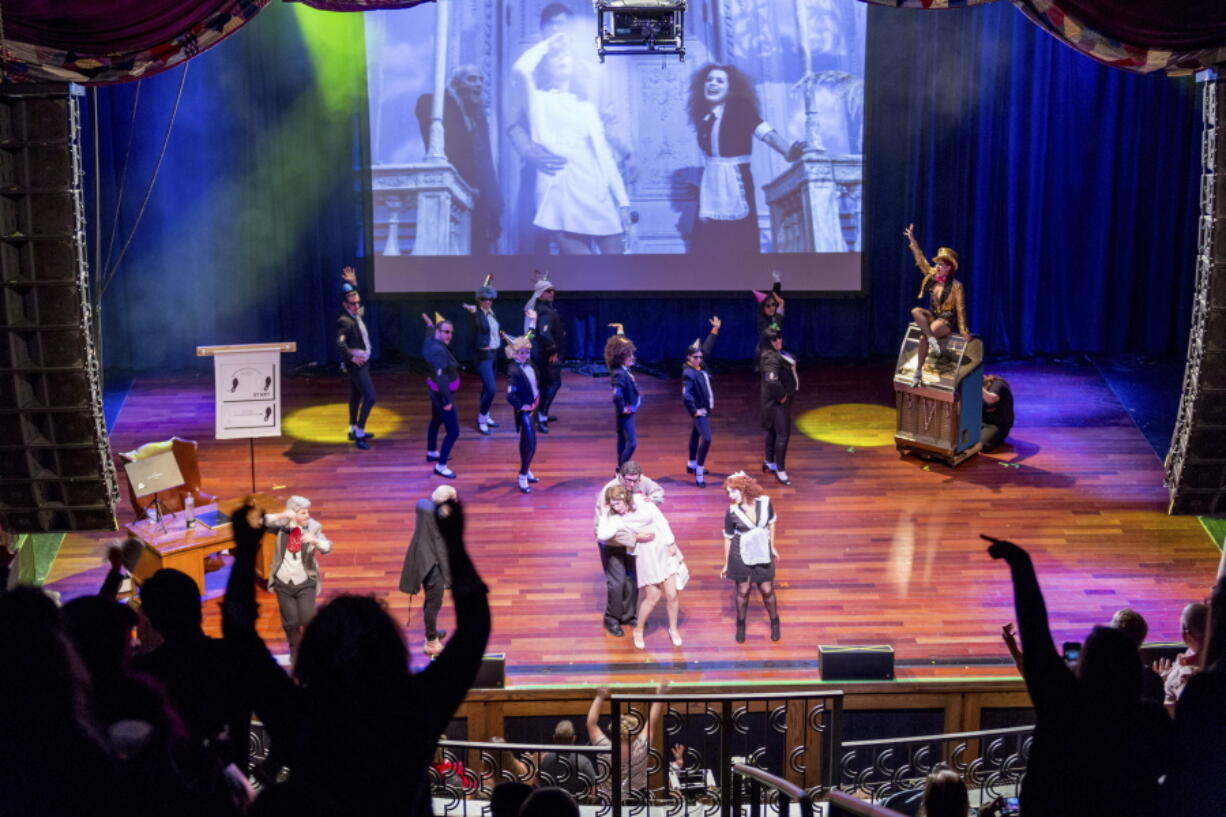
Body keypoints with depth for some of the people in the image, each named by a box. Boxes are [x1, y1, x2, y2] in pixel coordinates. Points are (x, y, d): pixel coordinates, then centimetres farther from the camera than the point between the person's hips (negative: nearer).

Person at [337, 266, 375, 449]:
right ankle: (359, 434, -10)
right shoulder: (344, 321, -22)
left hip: (362, 360, 10)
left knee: (356, 395, 20)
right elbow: (340, 343, -34)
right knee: (370, 397, -14)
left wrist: (354, 284, 17)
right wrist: (352, 357, -25)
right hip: (356, 363, -10)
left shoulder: (356, 314, 6)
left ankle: (354, 429, 33)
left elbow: (356, 297, 29)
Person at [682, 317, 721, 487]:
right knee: (706, 439, -17)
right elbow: (686, 395, -31)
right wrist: (694, 411, -25)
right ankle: (699, 473, -14)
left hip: (706, 408, 10)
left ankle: (692, 464, 40)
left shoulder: (701, 365, 1)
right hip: (699, 410, -10)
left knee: (696, 434, 23)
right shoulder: (688, 374, -24)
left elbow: (707, 347, 13)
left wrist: (715, 329, 14)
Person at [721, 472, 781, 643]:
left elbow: (771, 523, 4)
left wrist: (772, 547, 11)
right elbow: (728, 537, -6)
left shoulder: (765, 502, -14)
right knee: (743, 591, 10)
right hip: (741, 556, -1)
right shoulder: (732, 511, -17)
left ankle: (774, 622, 34)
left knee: (767, 590, 10)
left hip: (762, 554, 1)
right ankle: (741, 625, 32)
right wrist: (726, 564, 1)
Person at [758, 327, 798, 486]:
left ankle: (769, 461, 38)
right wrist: (781, 395, -24)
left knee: (773, 430, 23)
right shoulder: (771, 358, -26)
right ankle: (780, 470, 3)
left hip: (772, 400, 10)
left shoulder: (775, 354, 5)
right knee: (783, 434, -4)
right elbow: (772, 381, -37)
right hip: (777, 401, -10)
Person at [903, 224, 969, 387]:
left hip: (946, 321, -6)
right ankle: (932, 339, -32)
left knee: (923, 338, -29)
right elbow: (921, 260, 7)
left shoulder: (956, 286, -11)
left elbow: (960, 309, -9)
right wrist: (912, 240, 2)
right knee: (916, 311, -26)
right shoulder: (933, 277, 5)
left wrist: (963, 330, -12)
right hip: (932, 316, 6)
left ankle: (918, 371, -19)